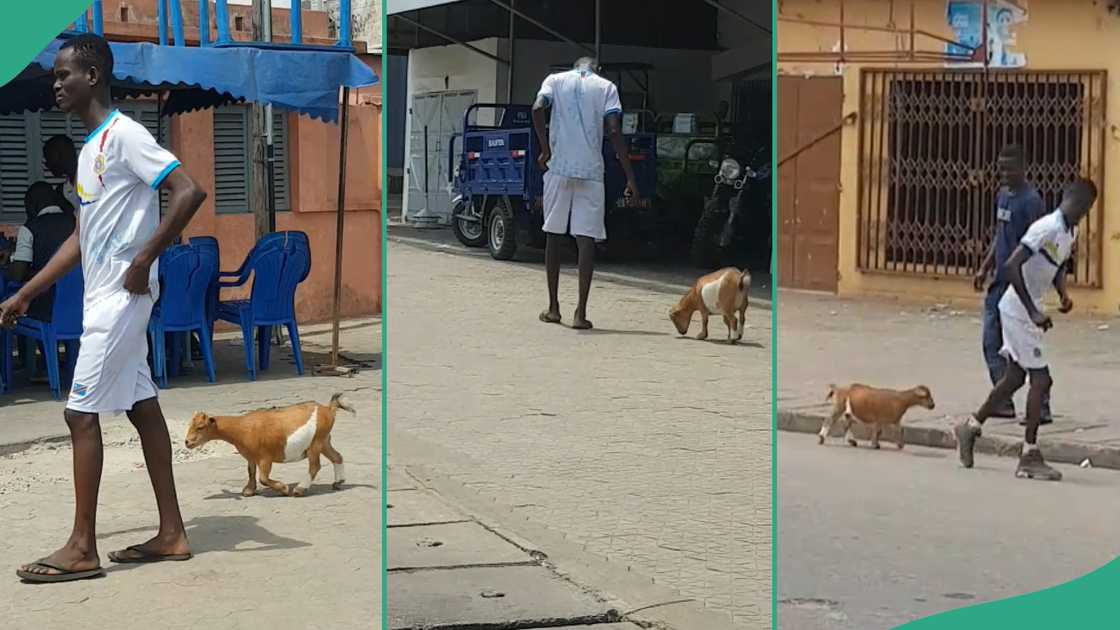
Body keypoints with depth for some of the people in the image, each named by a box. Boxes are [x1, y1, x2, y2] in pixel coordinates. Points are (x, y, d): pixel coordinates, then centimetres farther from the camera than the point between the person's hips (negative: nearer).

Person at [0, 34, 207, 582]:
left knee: (82, 411, -7)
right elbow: (81, 238, 20)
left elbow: (189, 192, -23)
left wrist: (144, 259, -21)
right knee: (141, 405, 10)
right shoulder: (89, 148, 16)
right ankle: (172, 534, 15)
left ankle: (82, 549, -1)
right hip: (105, 297, 10)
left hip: (121, 296, -10)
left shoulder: (124, 134, -13)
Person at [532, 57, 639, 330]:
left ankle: (553, 308, 17)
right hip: (591, 172, -1)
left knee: (554, 234, 13)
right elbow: (614, 131, -4)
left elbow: (538, 109, -9)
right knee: (586, 238, -2)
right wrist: (630, 177, -4)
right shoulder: (606, 87, 8)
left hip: (559, 168, 1)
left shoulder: (555, 80, 11)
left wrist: (546, 149, 0)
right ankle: (581, 313, -8)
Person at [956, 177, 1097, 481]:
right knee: (1040, 379, -9)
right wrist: (1033, 312, -27)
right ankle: (1030, 456, -3)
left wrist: (1063, 293, 4)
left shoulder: (1070, 233, 7)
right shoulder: (1047, 228, -22)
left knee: (1016, 376, 17)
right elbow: (1012, 266, -28)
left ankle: (971, 427, 33)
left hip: (1027, 311, 10)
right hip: (1018, 310, -10)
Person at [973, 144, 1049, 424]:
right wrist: (985, 268, 19)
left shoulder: (1031, 200, -15)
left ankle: (1042, 408, 1)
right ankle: (1003, 402, 19)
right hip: (1000, 282, 9)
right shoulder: (1002, 195, 12)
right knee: (991, 343, 10)